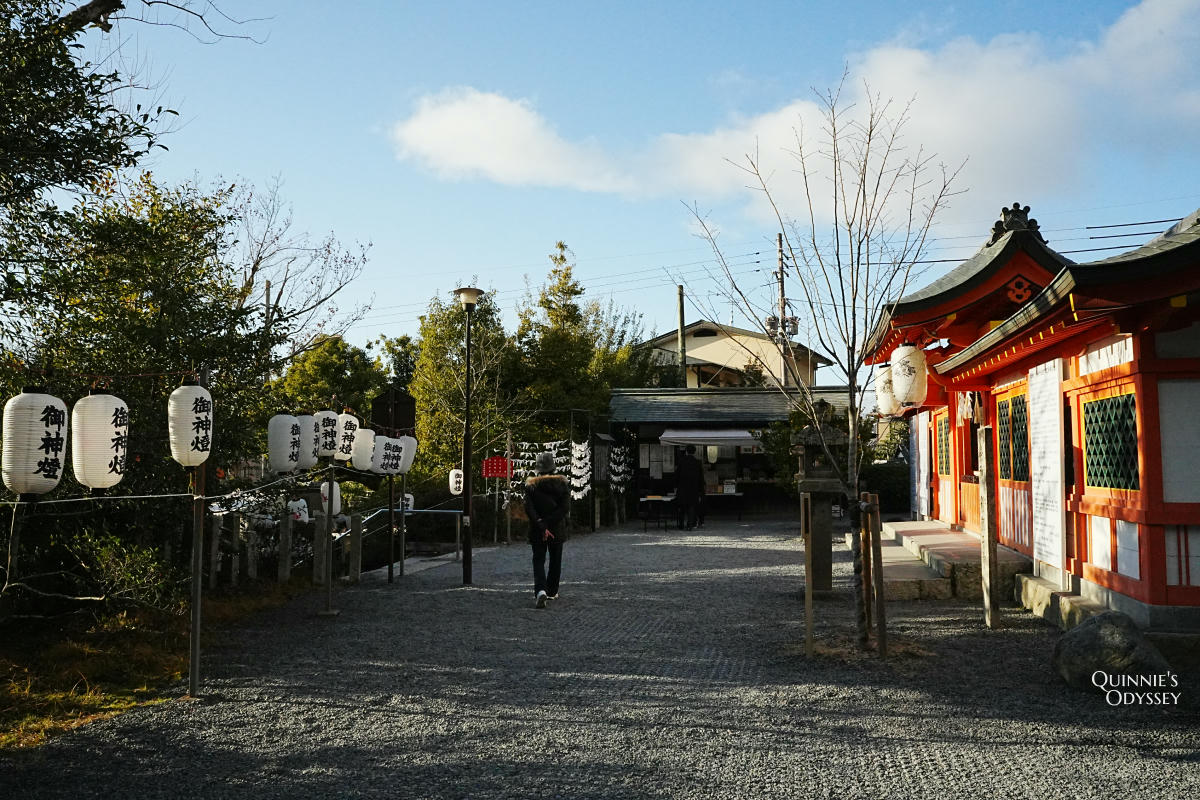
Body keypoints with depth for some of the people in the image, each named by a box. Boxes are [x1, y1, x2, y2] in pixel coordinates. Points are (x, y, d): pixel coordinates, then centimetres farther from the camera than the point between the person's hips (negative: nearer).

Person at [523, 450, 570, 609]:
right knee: (555, 561, 17)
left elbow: (528, 508, -13)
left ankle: (540, 591, -20)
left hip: (537, 530, -1)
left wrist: (541, 525, -16)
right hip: (557, 529, 1)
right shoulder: (561, 483, -2)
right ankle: (552, 591, 25)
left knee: (538, 561, 1)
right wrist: (548, 523, -13)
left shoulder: (531, 484, -3)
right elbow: (565, 506, -12)